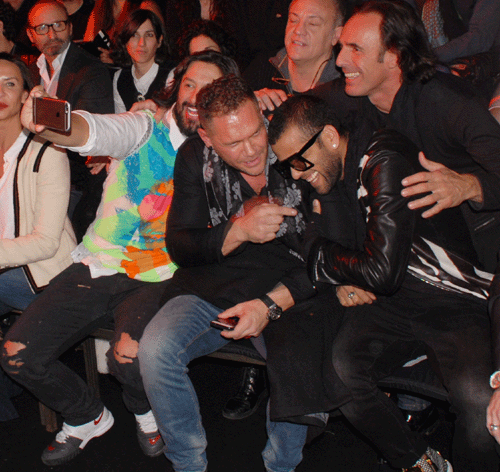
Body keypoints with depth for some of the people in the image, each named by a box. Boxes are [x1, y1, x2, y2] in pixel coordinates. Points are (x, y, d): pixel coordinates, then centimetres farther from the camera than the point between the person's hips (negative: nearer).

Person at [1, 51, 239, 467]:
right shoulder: (144, 130, -3)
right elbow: (93, 131, -22)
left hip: (157, 280, -2)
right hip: (96, 268, 2)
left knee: (129, 356, -32)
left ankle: (147, 411, 8)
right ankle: (88, 417, 21)